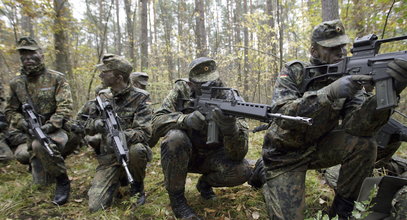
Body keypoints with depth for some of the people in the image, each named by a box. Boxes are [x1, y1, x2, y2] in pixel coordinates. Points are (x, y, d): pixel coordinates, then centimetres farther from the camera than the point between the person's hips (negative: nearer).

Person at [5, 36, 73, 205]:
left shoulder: (56, 78, -5)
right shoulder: (16, 83, 7)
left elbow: (65, 108, -14)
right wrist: (23, 123, -10)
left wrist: (48, 126, -27)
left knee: (40, 145, -39)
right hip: (30, 134, 5)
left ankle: (62, 181, -17)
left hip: (55, 130, -4)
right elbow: (10, 111, 11)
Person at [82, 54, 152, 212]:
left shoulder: (139, 98, -12)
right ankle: (119, 179, 21)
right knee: (96, 206, -11)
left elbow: (144, 132, -20)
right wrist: (96, 124, -20)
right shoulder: (102, 97, 3)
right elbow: (88, 128, 5)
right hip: (108, 157, 3)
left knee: (136, 150, -39)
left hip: (130, 151, -3)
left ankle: (137, 186, -7)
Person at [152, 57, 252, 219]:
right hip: (183, 154, 0)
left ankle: (205, 182, 10)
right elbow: (157, 122, -22)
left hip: (211, 156, 1)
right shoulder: (182, 91, -14)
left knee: (242, 171, -24)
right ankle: (176, 197, -11)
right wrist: (185, 119, -41)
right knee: (175, 137, -34)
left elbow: (238, 155, -25)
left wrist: (230, 128, -47)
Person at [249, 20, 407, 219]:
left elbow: (357, 127, -22)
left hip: (318, 148, 4)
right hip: (285, 155, -3)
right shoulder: (294, 72, -14)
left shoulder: (349, 78, -7)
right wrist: (330, 93, -42)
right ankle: (264, 171, 17)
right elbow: (281, 113, -31)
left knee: (364, 144, -22)